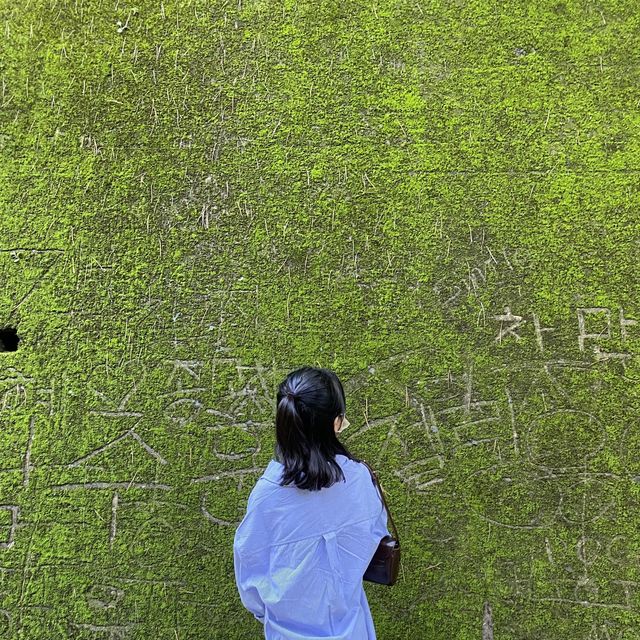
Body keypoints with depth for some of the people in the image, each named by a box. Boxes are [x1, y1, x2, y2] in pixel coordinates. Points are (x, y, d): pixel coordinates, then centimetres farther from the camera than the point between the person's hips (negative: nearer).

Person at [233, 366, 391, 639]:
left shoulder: (267, 492, -30)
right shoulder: (358, 477, -25)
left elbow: (250, 557, -13)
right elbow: (376, 531, -4)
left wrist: (262, 609, 7)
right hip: (343, 616, 1)